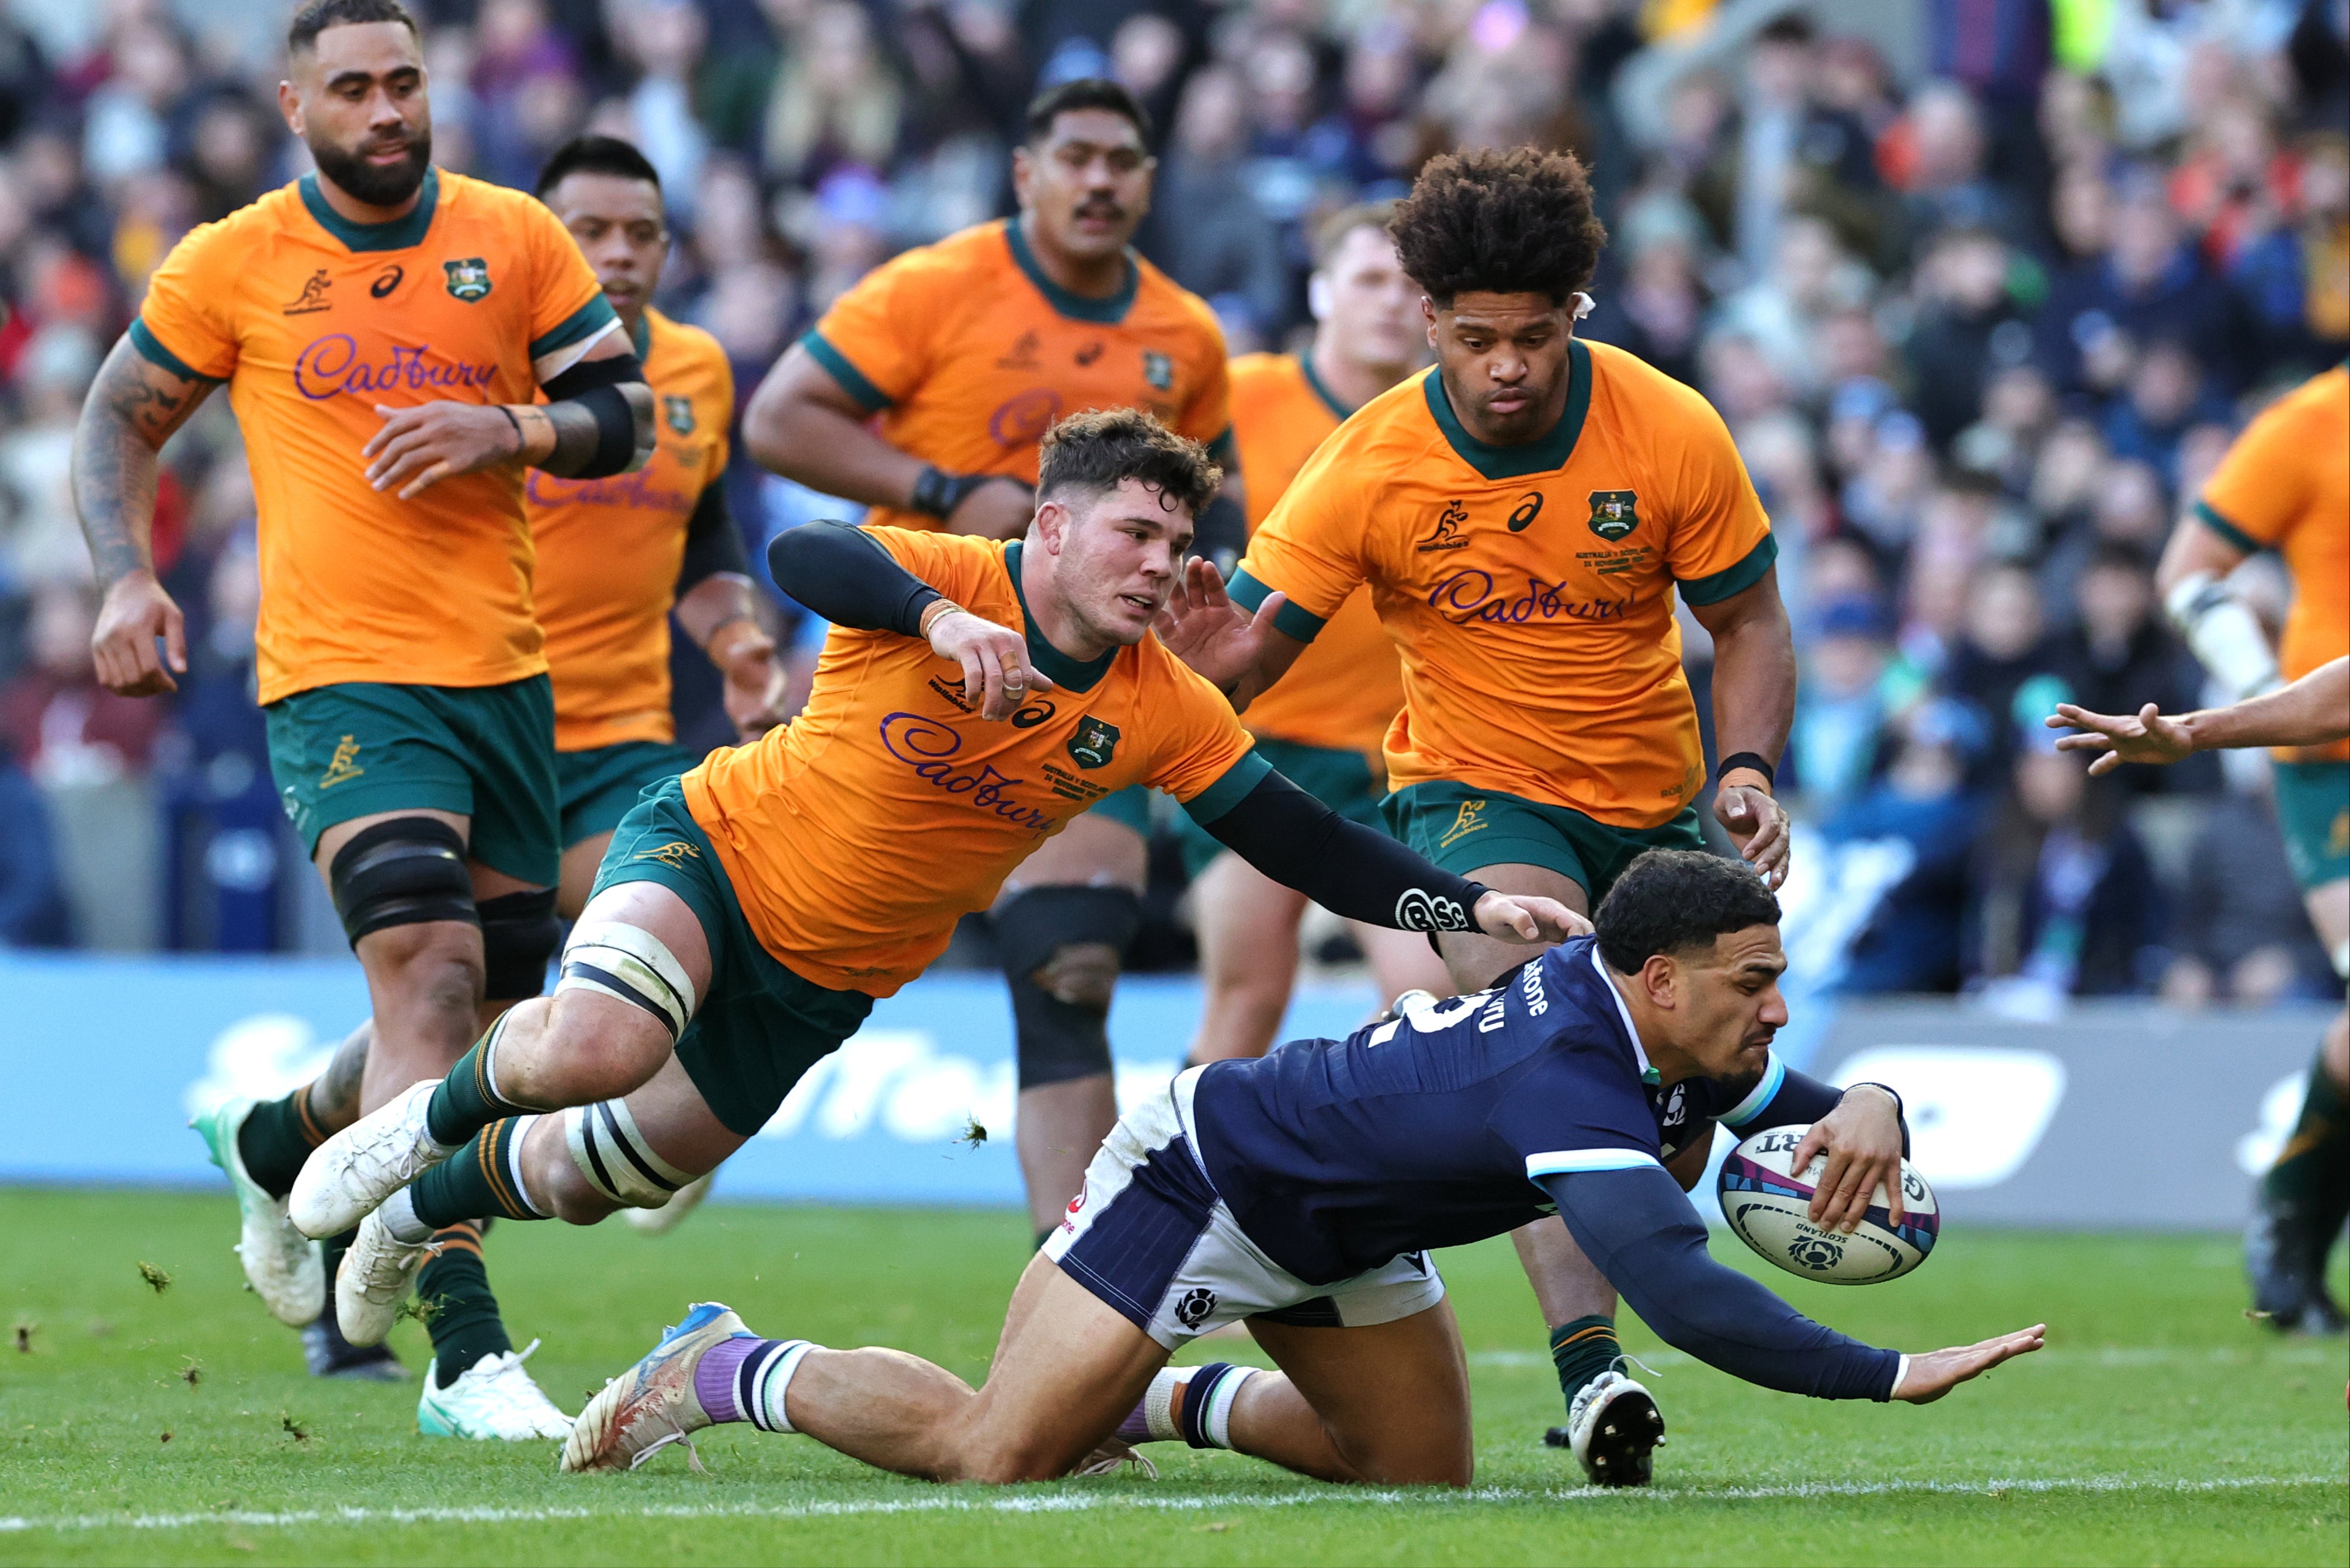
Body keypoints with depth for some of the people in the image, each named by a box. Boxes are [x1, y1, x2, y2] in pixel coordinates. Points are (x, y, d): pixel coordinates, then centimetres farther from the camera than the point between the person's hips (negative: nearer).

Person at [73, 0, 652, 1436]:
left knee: (499, 1010, 11)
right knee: (433, 980, -21)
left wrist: (508, 429, -13)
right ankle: (469, 1355, -23)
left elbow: (628, 416, 6)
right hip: (341, 678, -4)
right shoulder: (234, 265, 1)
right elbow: (119, 419, 11)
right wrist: (128, 577, -4)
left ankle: (275, 1144, 40)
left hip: (506, 674, 4)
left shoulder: (516, 240, 6)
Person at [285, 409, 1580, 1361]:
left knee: (601, 1180, 12)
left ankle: (429, 1206, 45)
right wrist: (938, 615, -59)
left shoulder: (1161, 711, -10)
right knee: (597, 1049, -35)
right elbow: (805, 556, -42)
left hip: (827, 980, 5)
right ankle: (439, 1114, 0)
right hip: (715, 845, -5)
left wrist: (1469, 906, -19)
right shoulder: (956, 582, -22)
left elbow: (1297, 841, -8)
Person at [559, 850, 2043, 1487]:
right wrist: (1892, 1375, -47)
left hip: (1341, 1227, 9)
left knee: (1420, 1471, 6)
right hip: (1203, 1168, -9)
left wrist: (1865, 1111, -22)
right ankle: (722, 1369, 11)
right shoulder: (1574, 1089, -38)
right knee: (991, 1456, -13)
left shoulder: (1681, 1045, -11)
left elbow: (1819, 1100, 3)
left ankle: (1160, 1400, 26)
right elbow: (1685, 1293, -48)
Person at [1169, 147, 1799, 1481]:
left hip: (1652, 804, 3)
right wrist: (1213, 655, -38)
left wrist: (1748, 767, -18)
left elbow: (1751, 624, -1)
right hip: (1474, 786, -3)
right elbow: (1251, 645, -13)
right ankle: (1587, 1361, -36)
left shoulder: (1672, 434, -13)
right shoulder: (1372, 468, -15)